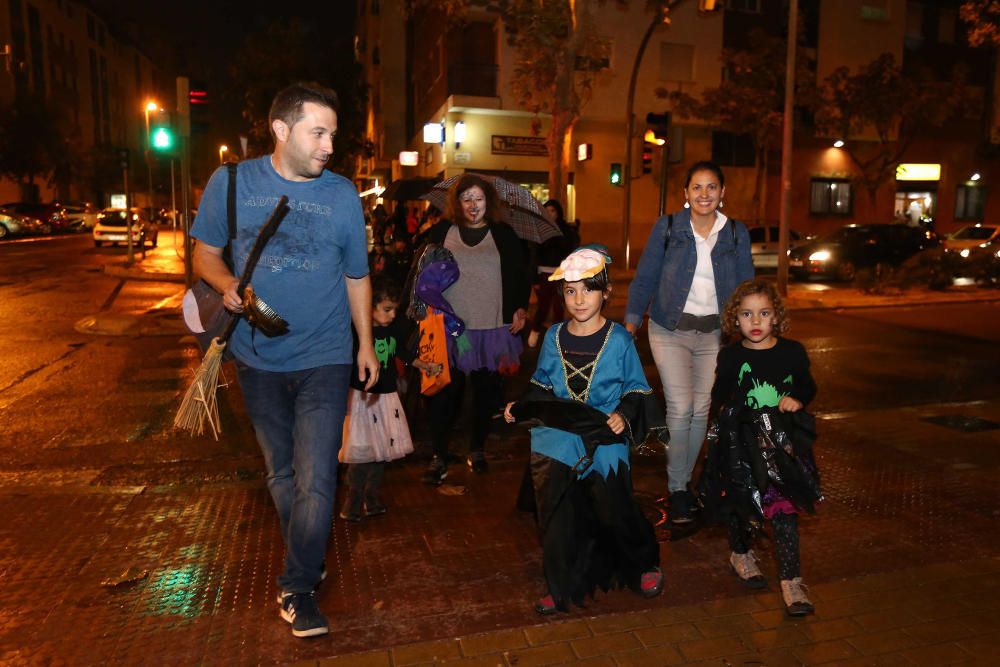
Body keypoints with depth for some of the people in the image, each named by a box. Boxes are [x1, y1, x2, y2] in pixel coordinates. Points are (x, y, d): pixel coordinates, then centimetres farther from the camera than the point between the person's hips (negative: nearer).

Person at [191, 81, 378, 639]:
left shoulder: (343, 194, -1)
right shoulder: (230, 184, -2)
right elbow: (206, 253, 7)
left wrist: (366, 344, 10)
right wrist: (227, 284, -15)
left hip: (324, 360, -1)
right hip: (259, 359, 2)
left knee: (314, 482, -6)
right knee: (282, 473, 15)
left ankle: (298, 587, 15)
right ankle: (309, 563, 37)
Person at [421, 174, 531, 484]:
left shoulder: (504, 235, 8)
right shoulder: (442, 232, 8)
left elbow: (520, 277, 12)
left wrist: (521, 308, 0)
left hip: (492, 329, 1)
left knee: (486, 392, 8)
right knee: (444, 393, -3)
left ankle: (477, 449, 28)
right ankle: (439, 457, 9)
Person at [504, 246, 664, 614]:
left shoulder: (619, 339, -4)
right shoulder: (553, 337, 4)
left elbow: (637, 389, 1)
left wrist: (624, 414, -16)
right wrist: (520, 407, 1)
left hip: (605, 443, -3)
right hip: (556, 443, 3)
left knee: (614, 512, 5)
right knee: (558, 518, 6)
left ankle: (642, 566, 35)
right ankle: (562, 587, 25)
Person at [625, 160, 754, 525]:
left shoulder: (736, 233, 4)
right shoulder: (666, 227, -3)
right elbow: (645, 278, -1)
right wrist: (631, 322, -8)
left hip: (714, 332, 3)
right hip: (670, 330, -3)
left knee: (701, 410, 8)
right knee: (680, 409, -9)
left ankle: (684, 480, 25)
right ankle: (676, 489, 7)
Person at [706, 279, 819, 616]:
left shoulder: (792, 352, 0)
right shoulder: (730, 356, -2)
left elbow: (808, 387, 12)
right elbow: (720, 396, 11)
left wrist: (796, 399, -5)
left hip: (784, 443, 0)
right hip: (742, 446, 0)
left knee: (785, 509, -4)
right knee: (744, 504, 10)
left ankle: (790, 580, 5)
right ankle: (741, 553, 38)